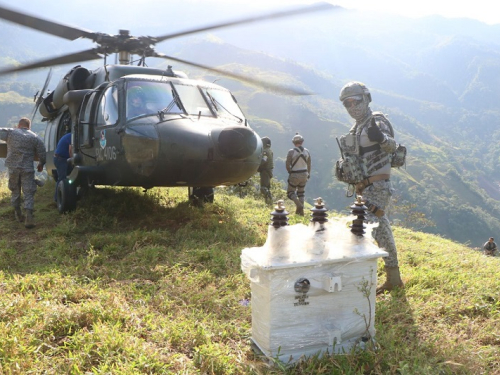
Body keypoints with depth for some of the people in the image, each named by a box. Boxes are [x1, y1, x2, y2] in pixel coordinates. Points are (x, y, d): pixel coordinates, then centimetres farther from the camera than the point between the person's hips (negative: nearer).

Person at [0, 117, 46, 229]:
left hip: (12, 167, 2)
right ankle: (29, 217, -11)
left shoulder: (10, 132, 1)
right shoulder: (35, 137, 0)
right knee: (29, 193, 0)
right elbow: (43, 154, 0)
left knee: (15, 190, 20)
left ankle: (17, 213, 30)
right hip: (27, 169, -2)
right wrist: (41, 165, 17)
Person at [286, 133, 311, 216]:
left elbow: (287, 165, -11)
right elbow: (309, 165, 9)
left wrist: (290, 172, 6)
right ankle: (301, 210, 18)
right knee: (301, 192, 18)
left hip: (294, 175, -5)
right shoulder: (307, 151, 2)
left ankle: (299, 205, -13)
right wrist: (308, 174, 21)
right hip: (304, 174, 5)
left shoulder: (291, 152, -12)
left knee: (290, 192, 8)